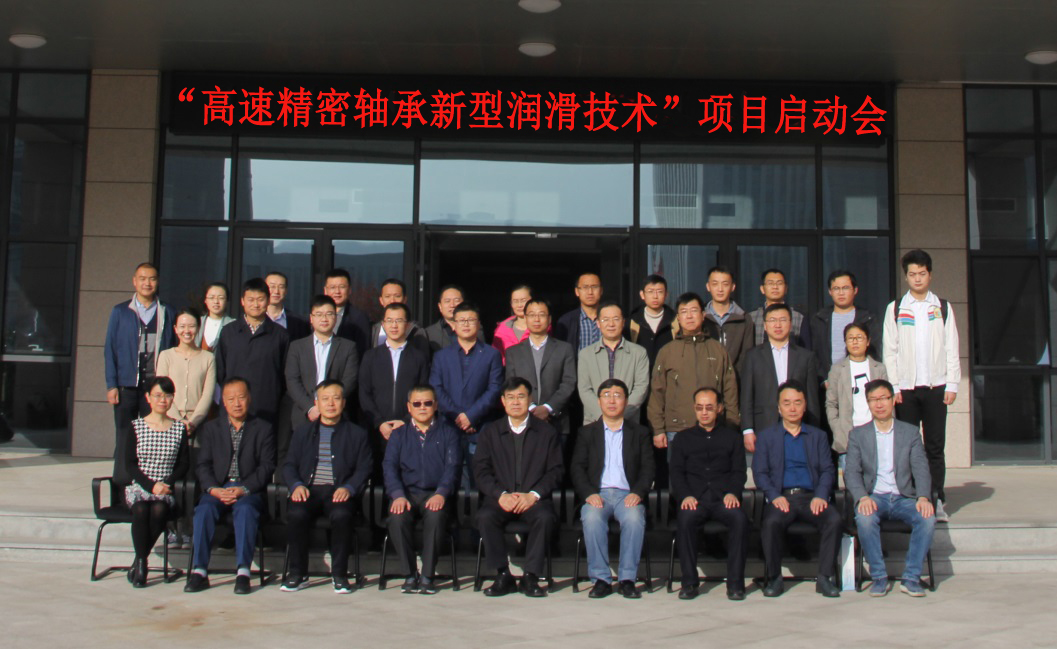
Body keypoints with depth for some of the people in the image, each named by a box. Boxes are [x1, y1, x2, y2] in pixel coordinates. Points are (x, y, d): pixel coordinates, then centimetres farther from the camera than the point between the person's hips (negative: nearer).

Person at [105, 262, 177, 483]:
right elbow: (110, 349, 6)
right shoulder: (120, 312, 8)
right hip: (127, 385, 0)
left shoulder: (167, 314, 9)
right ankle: (122, 481, 8)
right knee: (125, 437, 1)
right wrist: (111, 385, -3)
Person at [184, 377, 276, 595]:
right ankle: (199, 570, -28)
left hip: (249, 490, -2)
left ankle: (243, 571, -35)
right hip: (217, 489, 2)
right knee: (204, 509, -29)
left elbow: (267, 466, 1)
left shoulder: (263, 429, 11)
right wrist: (213, 489, -12)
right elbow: (202, 465, 8)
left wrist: (244, 489, -14)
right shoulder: (211, 428, 18)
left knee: (245, 509, -34)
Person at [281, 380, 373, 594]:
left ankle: (339, 574, -18)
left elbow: (364, 468, 5)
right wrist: (296, 485, -7)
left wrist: (348, 488, -14)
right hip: (308, 490, 2)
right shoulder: (303, 432, 23)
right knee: (295, 513, -31)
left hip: (339, 492, -2)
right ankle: (298, 573, -14)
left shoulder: (357, 434, 16)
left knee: (342, 515, -35)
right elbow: (289, 465, 15)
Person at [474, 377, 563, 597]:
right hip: (499, 499, 1)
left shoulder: (547, 431, 11)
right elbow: (481, 471, 4)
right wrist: (501, 495, -14)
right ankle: (503, 575, -18)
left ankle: (530, 577, -20)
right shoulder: (490, 432, 13)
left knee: (546, 517, -33)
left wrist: (533, 495, -13)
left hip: (534, 499, -1)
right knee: (485, 517, -30)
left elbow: (555, 471, 3)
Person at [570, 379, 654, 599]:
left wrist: (637, 492, -12)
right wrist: (589, 493, -12)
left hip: (628, 494, 0)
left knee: (634, 518, -34)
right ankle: (600, 579, -23)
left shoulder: (640, 432, 17)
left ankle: (627, 579, -23)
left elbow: (648, 468, 8)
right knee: (591, 518, -33)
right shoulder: (587, 433, 17)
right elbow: (577, 467, 7)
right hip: (597, 493, 0)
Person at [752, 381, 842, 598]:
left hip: (811, 496, 2)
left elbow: (828, 470, 10)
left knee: (835, 520, -28)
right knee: (771, 523, -33)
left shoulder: (818, 436, 20)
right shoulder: (766, 436, 14)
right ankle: (773, 578, -15)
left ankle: (825, 577, -16)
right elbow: (759, 473, 4)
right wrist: (775, 496, -13)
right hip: (781, 496, -2)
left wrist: (820, 495, -10)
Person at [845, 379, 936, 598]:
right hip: (874, 497, -1)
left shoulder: (911, 432, 11)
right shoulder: (857, 434, 9)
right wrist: (863, 497, -21)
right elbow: (851, 472, -1)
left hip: (903, 497, 1)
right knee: (864, 518, -34)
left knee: (928, 518, -29)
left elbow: (921, 469, 2)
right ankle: (879, 577, -18)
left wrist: (923, 497, -18)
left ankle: (911, 577, -16)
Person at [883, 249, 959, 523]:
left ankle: (937, 501, 7)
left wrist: (952, 385, -2)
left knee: (935, 446, 2)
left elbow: (952, 349, 6)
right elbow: (889, 351, 3)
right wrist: (893, 387, -5)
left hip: (935, 387, 0)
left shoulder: (943, 308, 8)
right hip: (906, 387, 0)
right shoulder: (895, 309, 6)